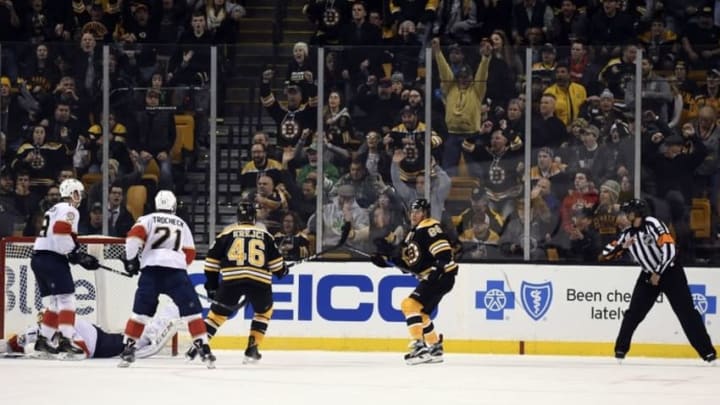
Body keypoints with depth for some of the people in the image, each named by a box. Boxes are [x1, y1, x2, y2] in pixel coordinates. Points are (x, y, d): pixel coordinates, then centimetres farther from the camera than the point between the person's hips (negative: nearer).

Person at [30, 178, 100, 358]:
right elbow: (61, 232, -21)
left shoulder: (54, 210, 26)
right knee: (67, 300, -10)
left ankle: (43, 340, 14)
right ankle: (65, 340, -19)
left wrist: (80, 255, 19)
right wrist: (76, 254, -13)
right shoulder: (69, 210, -5)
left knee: (53, 303, 15)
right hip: (52, 260, -9)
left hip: (38, 258, 9)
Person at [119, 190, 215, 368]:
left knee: (141, 311, 8)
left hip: (151, 269, 0)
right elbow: (189, 255, 23)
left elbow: (135, 236, -4)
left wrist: (131, 259, 4)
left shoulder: (148, 219, 15)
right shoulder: (182, 225, 24)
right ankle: (203, 348, -1)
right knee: (192, 311, 6)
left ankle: (128, 350, 4)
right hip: (176, 271, 1)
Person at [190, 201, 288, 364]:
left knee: (217, 312, 13)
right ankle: (252, 348, 15)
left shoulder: (227, 233, 14)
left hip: (232, 279, 0)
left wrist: (212, 283, 19)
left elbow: (212, 260, 11)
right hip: (260, 281, 0)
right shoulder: (265, 234, 16)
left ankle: (197, 345, -1)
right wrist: (282, 270, 39)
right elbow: (275, 260, 17)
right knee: (264, 311, 26)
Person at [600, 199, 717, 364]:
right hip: (649, 274, 6)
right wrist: (622, 246, -18)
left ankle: (707, 351, -10)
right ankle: (621, 349, 8)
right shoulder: (627, 232, -1)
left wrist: (658, 273, -21)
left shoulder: (652, 224, -22)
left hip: (670, 270, -6)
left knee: (686, 312, -11)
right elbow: (606, 254, 0)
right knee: (634, 312, -2)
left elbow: (670, 250, -26)